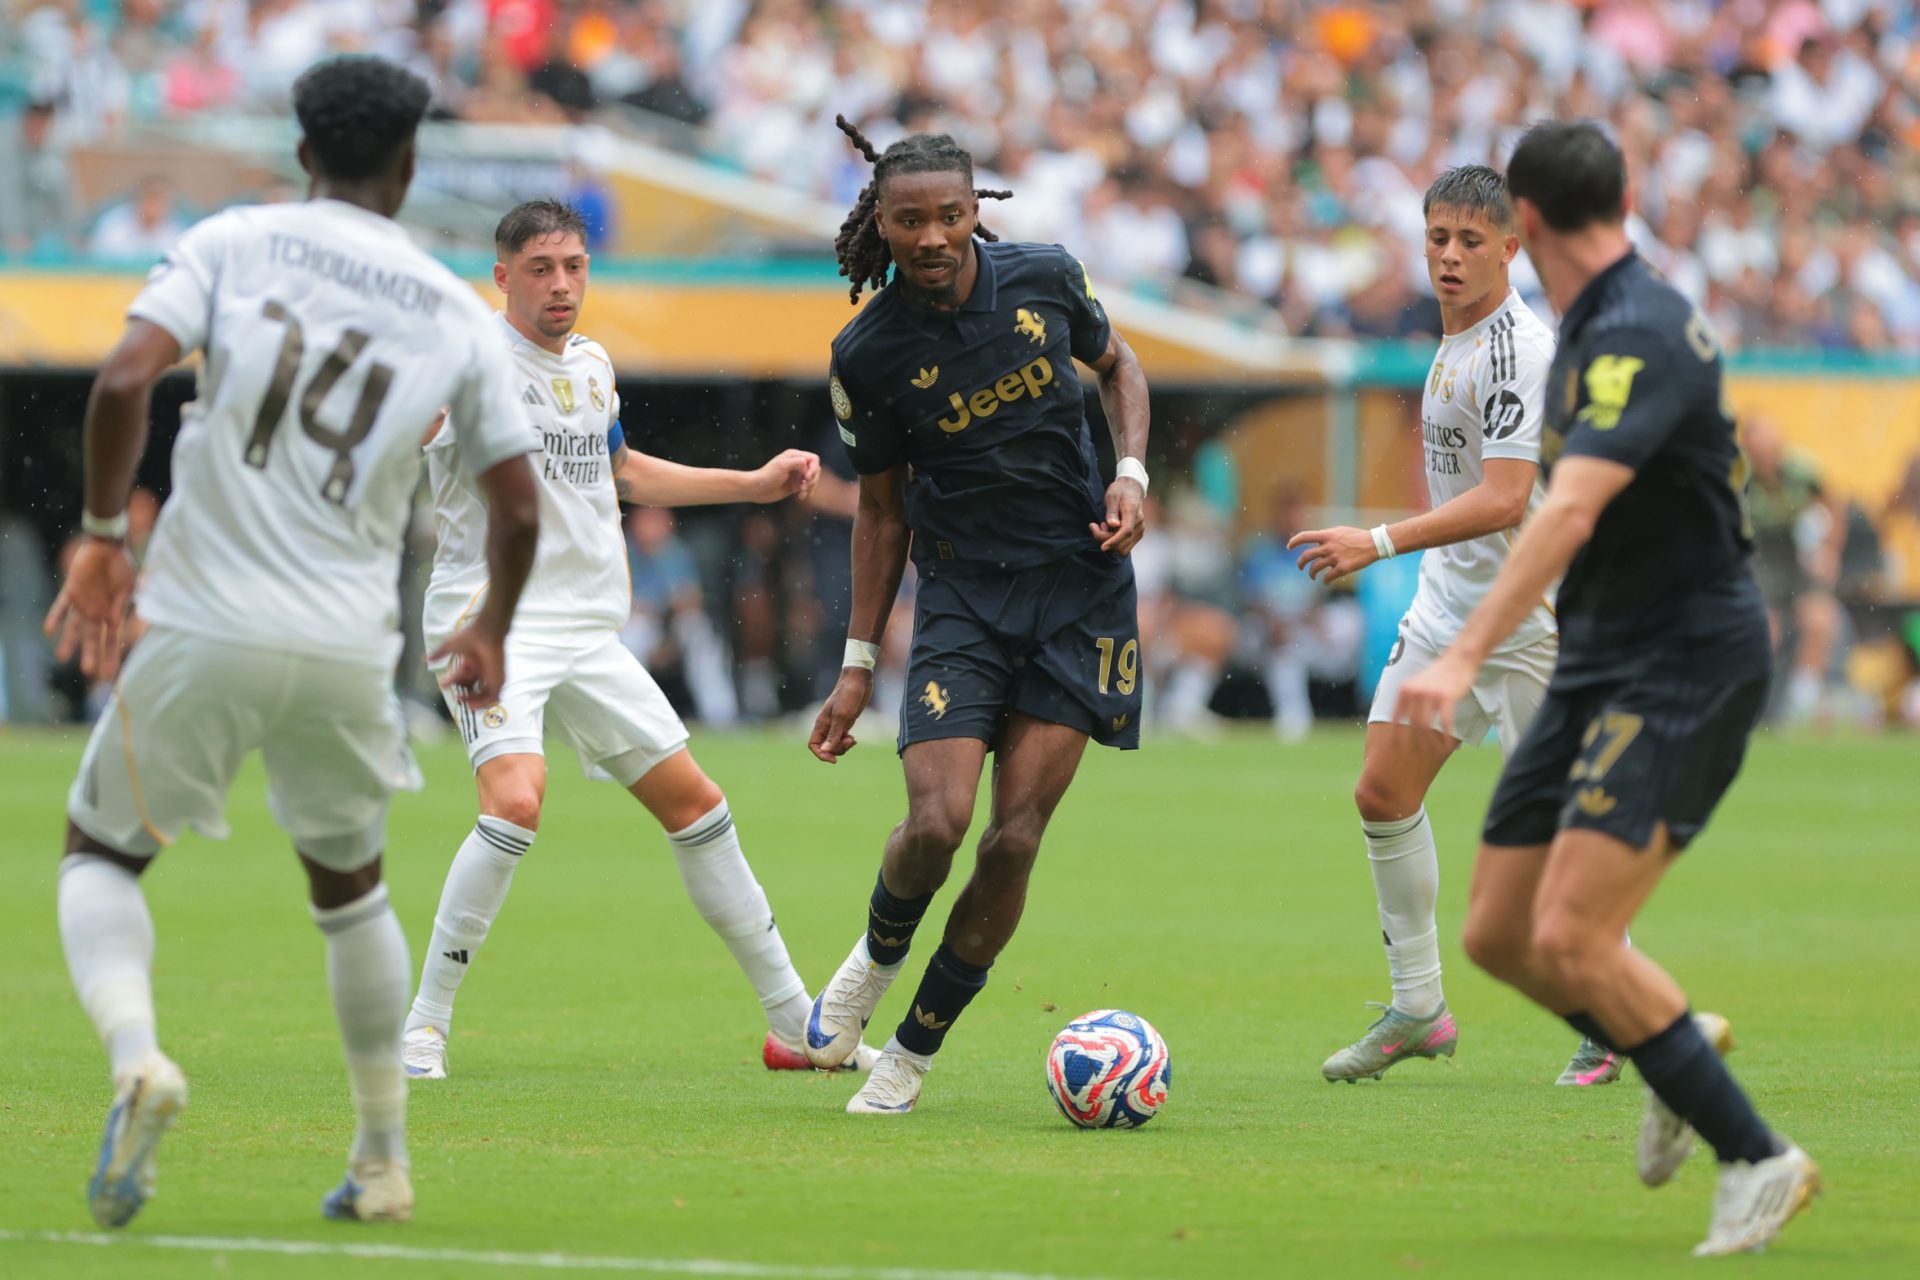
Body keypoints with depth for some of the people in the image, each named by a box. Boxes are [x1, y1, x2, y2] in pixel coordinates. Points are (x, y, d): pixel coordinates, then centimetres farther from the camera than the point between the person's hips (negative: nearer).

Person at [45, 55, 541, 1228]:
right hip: (350, 649, 2)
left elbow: (125, 381, -14)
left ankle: (137, 1054, -15)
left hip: (205, 631, -2)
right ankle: (386, 1161, 27)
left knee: (100, 852, 15)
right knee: (349, 881, 25)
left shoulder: (232, 244, 0)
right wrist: (493, 629, 27)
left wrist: (103, 536, -2)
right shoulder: (459, 315, 6)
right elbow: (517, 507, 8)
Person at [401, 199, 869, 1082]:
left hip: (588, 630, 7)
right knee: (516, 801, -28)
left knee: (695, 804, 9)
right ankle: (424, 1027, -17)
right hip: (491, 624, -7)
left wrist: (753, 484, 32)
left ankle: (795, 1024, 21)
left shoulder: (591, 365, 13)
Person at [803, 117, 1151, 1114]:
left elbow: (1117, 365, 15)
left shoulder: (1044, 279, -6)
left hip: (1081, 583, 1)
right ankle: (877, 955, 18)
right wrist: (859, 662, 4)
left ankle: (915, 1049, 9)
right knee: (937, 820, -17)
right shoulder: (868, 355, -8)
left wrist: (1130, 474, -2)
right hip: (961, 591, -1)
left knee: (1015, 836, -6)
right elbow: (881, 508, 3)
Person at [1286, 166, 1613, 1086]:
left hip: (1524, 620, -9)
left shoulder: (1518, 348, -19)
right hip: (1447, 605, 9)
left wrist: (1382, 543, -29)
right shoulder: (1456, 340, 11)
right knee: (1383, 789, 3)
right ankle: (1418, 1010, 11)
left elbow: (1504, 500, -26)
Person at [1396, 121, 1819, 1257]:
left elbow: (1570, 514, -34)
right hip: (1601, 670, 9)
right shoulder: (1603, 324, 11)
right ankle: (1682, 1048, 29)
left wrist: (1464, 658, -40)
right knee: (1500, 934, 7)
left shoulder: (1636, 338, -21)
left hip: (1686, 671, -9)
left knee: (1571, 941, -19)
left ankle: (1758, 1158, -9)